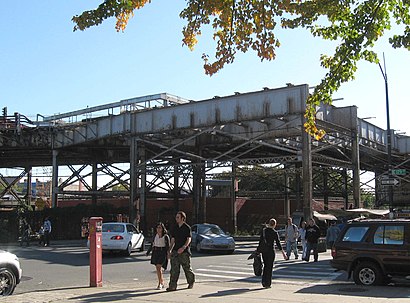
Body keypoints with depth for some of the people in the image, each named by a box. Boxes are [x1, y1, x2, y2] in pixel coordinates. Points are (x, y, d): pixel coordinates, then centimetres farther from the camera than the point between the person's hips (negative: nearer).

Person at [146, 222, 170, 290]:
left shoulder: (166, 236, -3)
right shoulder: (155, 236, 11)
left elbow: (168, 247, -4)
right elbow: (152, 245, 15)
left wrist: (168, 254, -13)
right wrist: (148, 251, 5)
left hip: (162, 253, -5)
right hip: (155, 253, 5)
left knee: (158, 268, -16)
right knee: (158, 269, 9)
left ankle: (159, 284, -11)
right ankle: (162, 283, 22)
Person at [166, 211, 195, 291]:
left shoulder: (187, 227, -7)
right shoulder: (175, 228, 12)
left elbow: (189, 239, -13)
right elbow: (173, 240, 16)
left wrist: (183, 247, -27)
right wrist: (170, 250, 8)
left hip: (184, 251, -5)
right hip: (175, 251, 5)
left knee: (187, 268, 6)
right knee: (174, 268, -2)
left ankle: (191, 282, 29)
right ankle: (172, 286, -3)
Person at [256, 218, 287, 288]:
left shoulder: (263, 230, 2)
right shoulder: (274, 232, -9)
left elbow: (260, 240, 4)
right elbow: (278, 243, -11)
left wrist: (258, 250, 11)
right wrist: (283, 252, -8)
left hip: (263, 251, 4)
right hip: (271, 251, -4)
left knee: (265, 266, 17)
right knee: (269, 267, 4)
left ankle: (264, 282, 14)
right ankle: (267, 284, 6)